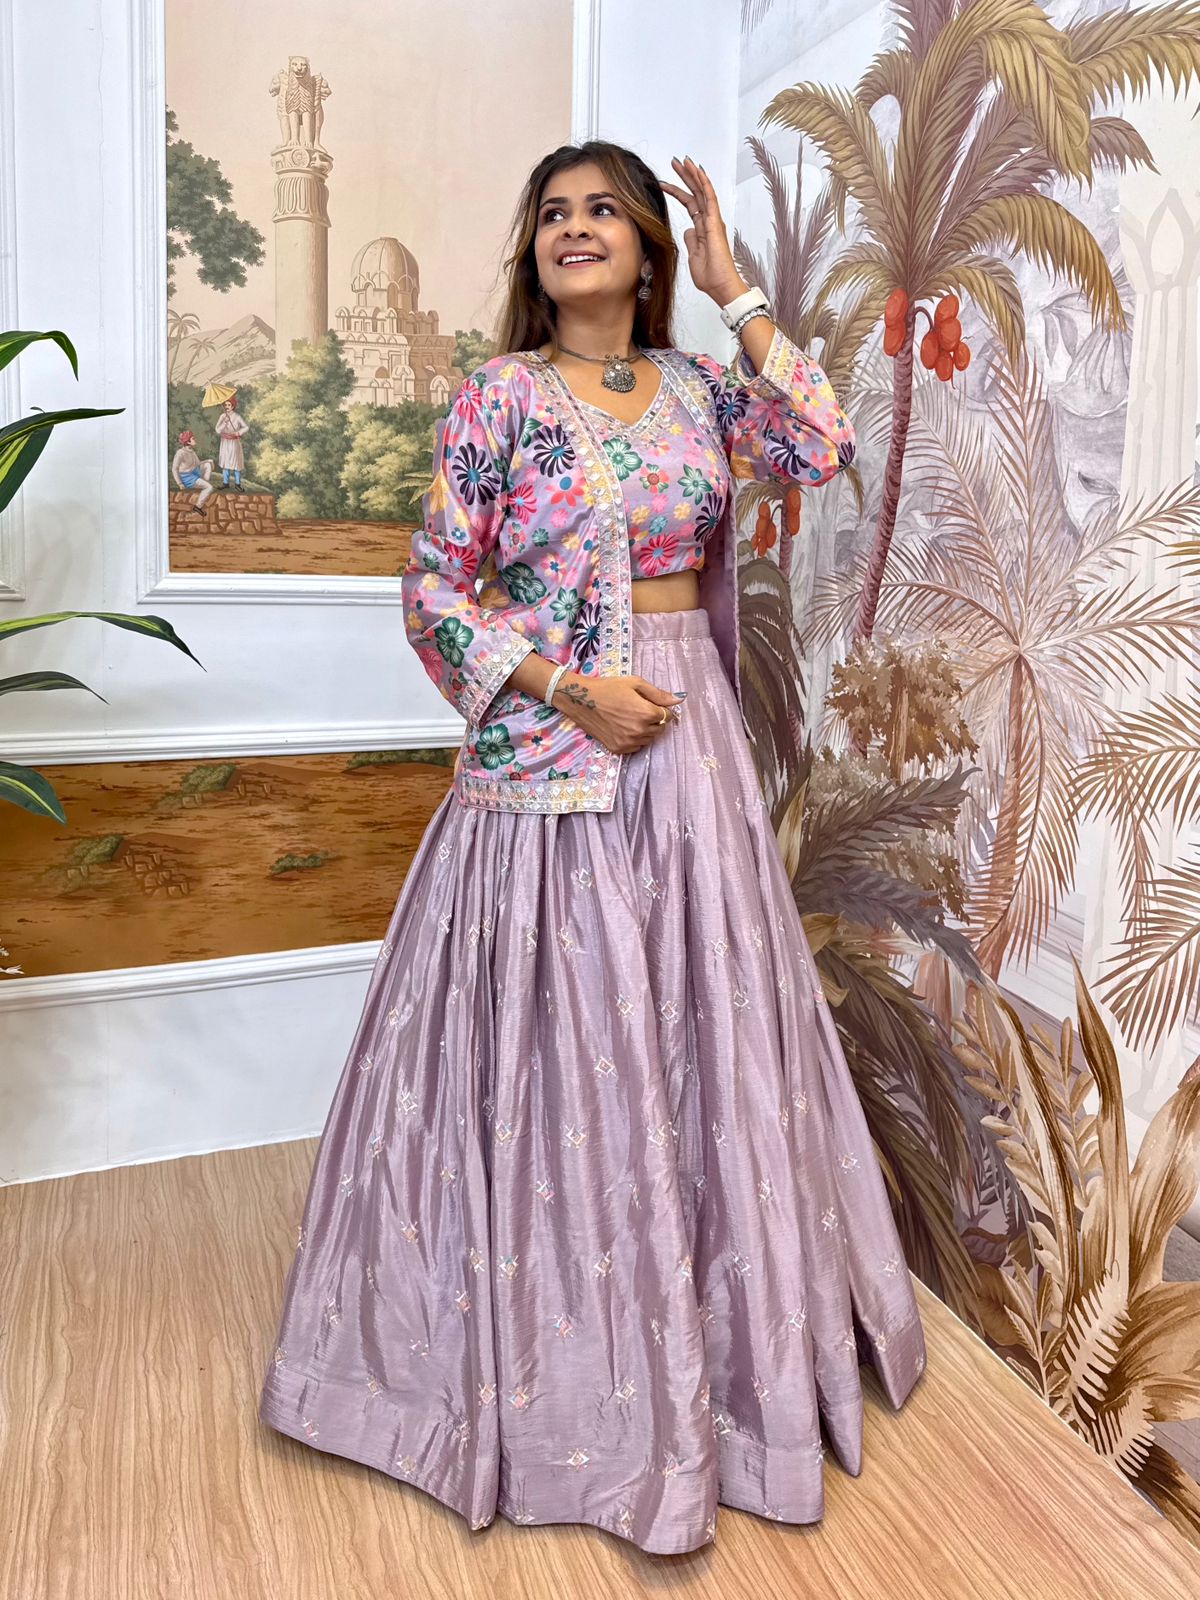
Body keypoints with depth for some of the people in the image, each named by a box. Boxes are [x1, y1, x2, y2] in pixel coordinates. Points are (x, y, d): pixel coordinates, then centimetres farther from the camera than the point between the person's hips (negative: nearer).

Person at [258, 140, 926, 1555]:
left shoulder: (696, 382, 11)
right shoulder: (501, 394, -2)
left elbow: (825, 449, -4)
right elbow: (434, 587, -5)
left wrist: (738, 295, 0)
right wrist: (572, 691, -15)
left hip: (691, 740, 4)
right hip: (547, 742, -4)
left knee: (699, 1019, 12)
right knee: (559, 1029, 2)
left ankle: (714, 1321, 36)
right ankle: (560, 1352, 25)